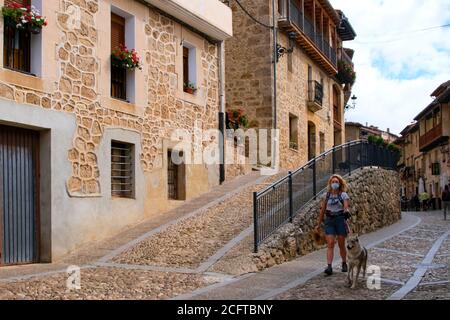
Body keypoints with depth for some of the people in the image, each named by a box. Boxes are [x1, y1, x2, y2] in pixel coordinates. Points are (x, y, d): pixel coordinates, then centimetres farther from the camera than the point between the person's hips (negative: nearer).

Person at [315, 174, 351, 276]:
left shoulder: (344, 195, 1)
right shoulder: (326, 195, 8)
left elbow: (346, 207, -9)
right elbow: (322, 210, 11)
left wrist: (346, 211, -32)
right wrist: (319, 224, 13)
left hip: (340, 220, -1)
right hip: (329, 220, 2)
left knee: (341, 244, 7)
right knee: (330, 244, -10)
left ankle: (344, 264, 28)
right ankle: (329, 267, -16)